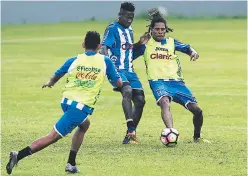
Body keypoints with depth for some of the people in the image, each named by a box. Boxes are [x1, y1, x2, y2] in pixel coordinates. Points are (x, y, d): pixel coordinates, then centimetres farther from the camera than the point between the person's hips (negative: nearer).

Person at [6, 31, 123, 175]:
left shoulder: (74, 60, 7)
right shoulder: (105, 61, 0)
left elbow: (56, 76, 21)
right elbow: (119, 83, 7)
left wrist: (50, 83, 43)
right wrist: (123, 84, 31)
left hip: (66, 102, 5)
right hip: (82, 107, -5)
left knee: (84, 125, 32)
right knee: (54, 136, -5)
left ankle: (71, 164, 28)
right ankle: (19, 156, -18)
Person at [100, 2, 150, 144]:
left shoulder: (129, 30, 17)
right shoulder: (113, 29, -7)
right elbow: (104, 48, -16)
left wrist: (140, 44, 11)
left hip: (129, 70, 8)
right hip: (117, 69, -8)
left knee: (140, 100, 2)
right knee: (127, 90, -32)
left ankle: (130, 134, 17)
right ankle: (131, 130, -39)